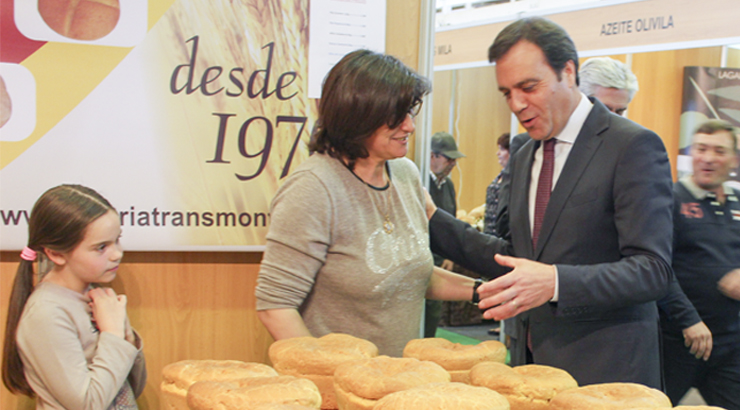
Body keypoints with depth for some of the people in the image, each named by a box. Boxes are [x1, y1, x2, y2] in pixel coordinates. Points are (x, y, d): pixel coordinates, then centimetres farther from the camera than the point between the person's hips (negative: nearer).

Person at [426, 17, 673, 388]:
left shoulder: (634, 146, -11)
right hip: (532, 362, 6)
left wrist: (555, 282, -29)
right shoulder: (523, 159, 13)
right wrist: (435, 221, 8)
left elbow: (652, 270, -17)